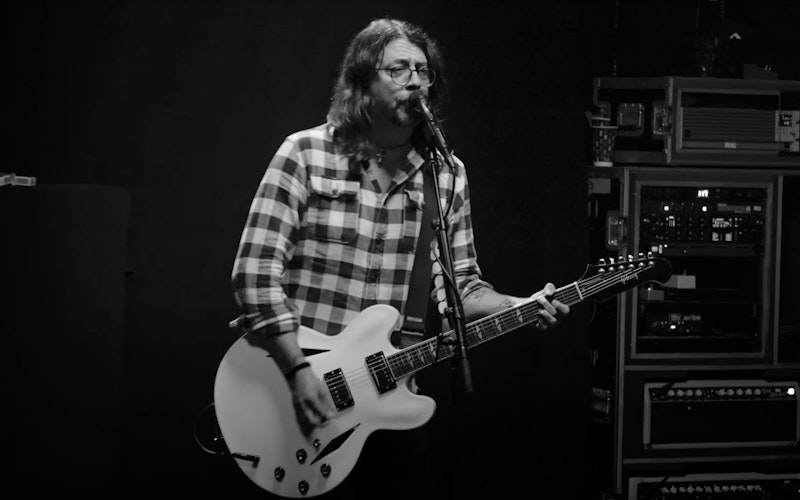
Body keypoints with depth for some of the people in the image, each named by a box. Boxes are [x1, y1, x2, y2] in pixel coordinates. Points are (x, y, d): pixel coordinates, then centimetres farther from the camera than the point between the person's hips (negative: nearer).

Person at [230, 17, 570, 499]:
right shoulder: (306, 154, -6)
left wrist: (521, 307, -7)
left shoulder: (447, 174, 6)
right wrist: (298, 370, -18)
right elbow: (256, 271, -10)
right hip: (303, 387, -4)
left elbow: (460, 284, 11)